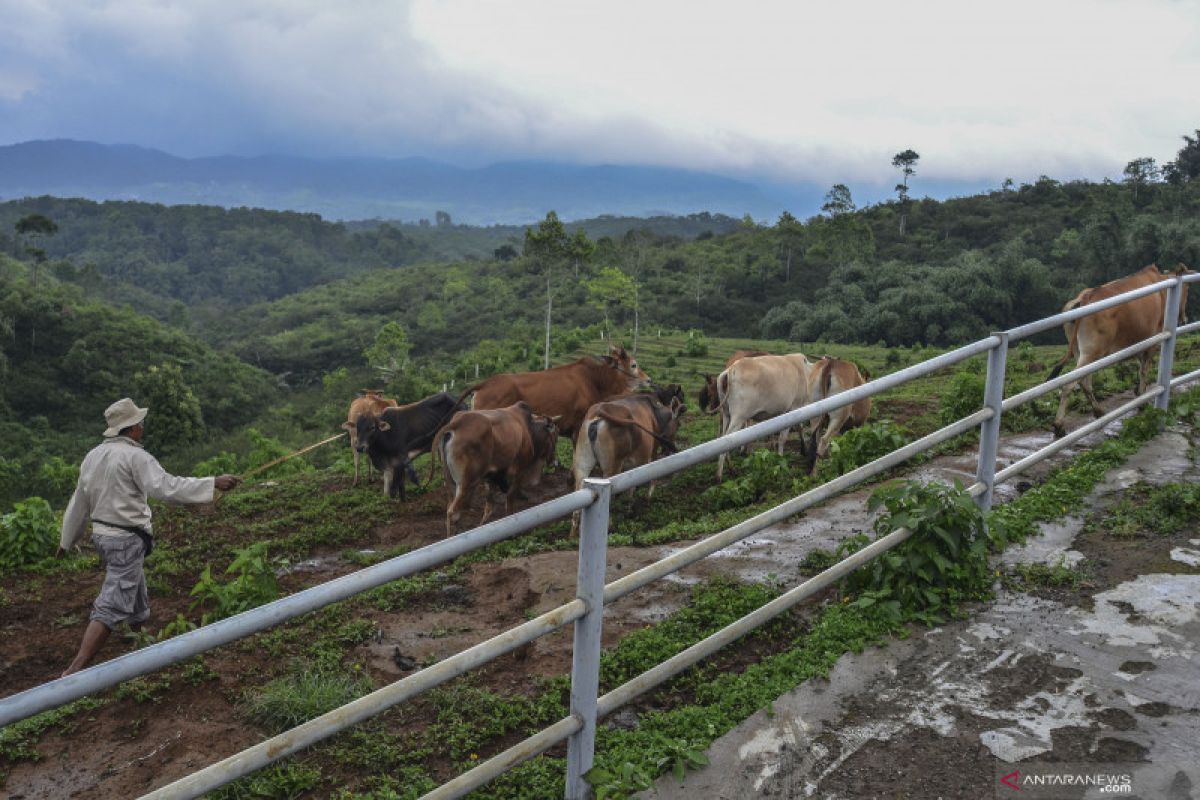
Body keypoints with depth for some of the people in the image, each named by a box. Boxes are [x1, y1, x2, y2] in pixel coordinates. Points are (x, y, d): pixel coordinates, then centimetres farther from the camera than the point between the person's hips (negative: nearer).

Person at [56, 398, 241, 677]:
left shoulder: (94, 455, 7)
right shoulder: (134, 456, -18)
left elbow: (79, 502, 16)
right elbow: (166, 487, -29)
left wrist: (67, 540, 26)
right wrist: (213, 483, -30)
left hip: (103, 534, 9)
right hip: (126, 539, -9)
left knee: (136, 591, 27)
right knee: (112, 606, -8)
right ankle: (74, 671, -12)